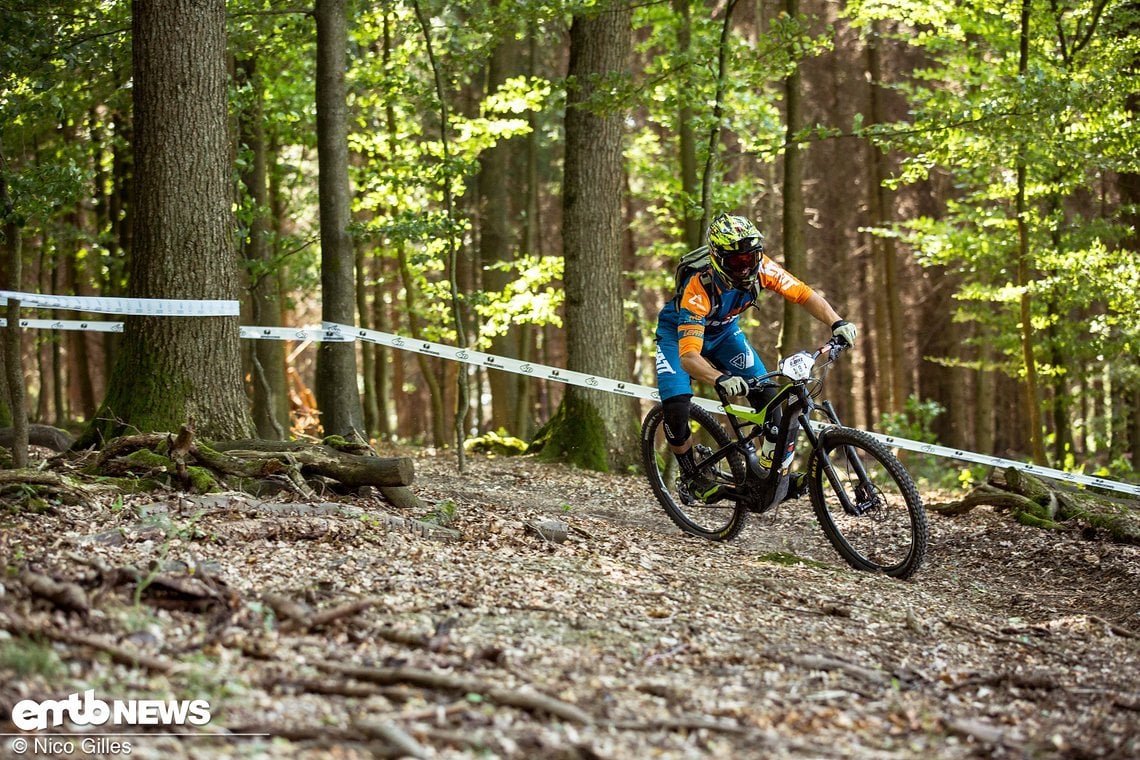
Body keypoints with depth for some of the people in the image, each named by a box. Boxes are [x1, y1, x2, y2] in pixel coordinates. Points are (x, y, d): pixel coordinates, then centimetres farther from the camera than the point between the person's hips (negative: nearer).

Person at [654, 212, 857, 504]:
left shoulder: (760, 268, -28)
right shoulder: (699, 288, -41)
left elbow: (806, 296, -21)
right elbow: (688, 356, -49)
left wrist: (836, 322, -39)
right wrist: (721, 379, -67)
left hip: (723, 331, 5)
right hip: (680, 333, -4)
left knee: (766, 394, -12)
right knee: (676, 408, -23)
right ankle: (690, 479, -1)